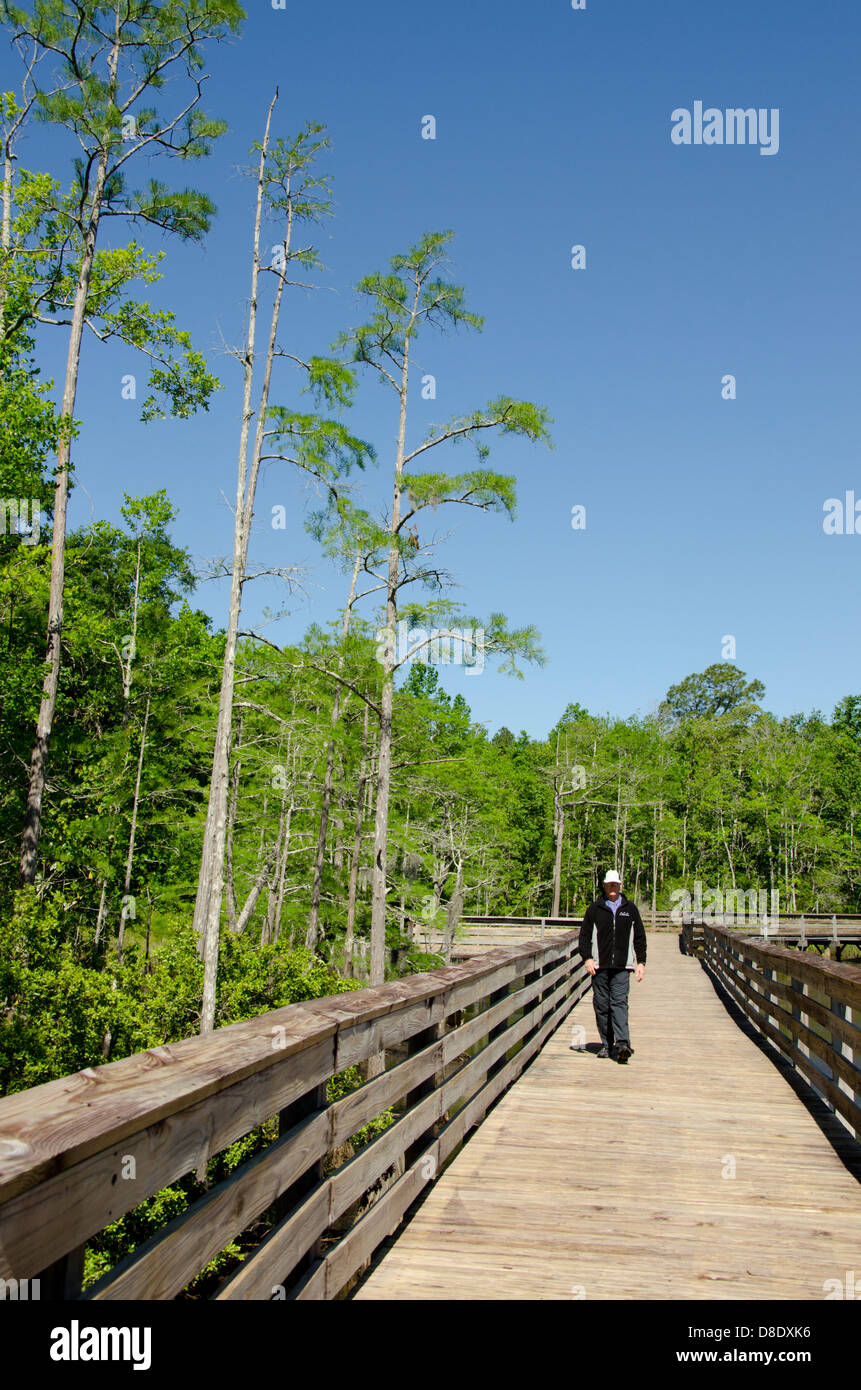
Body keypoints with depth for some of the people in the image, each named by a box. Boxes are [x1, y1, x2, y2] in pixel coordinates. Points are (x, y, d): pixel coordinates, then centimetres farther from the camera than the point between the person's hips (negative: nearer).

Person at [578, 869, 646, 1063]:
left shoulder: (630, 908, 11)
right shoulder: (595, 908, 8)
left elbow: (639, 937, 15)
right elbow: (584, 935, 8)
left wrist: (641, 962, 7)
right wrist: (587, 958, -5)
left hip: (622, 966, -1)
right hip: (599, 966, 1)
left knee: (619, 1003, -12)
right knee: (602, 1006, 3)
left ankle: (622, 1043, -20)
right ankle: (607, 1044, 11)